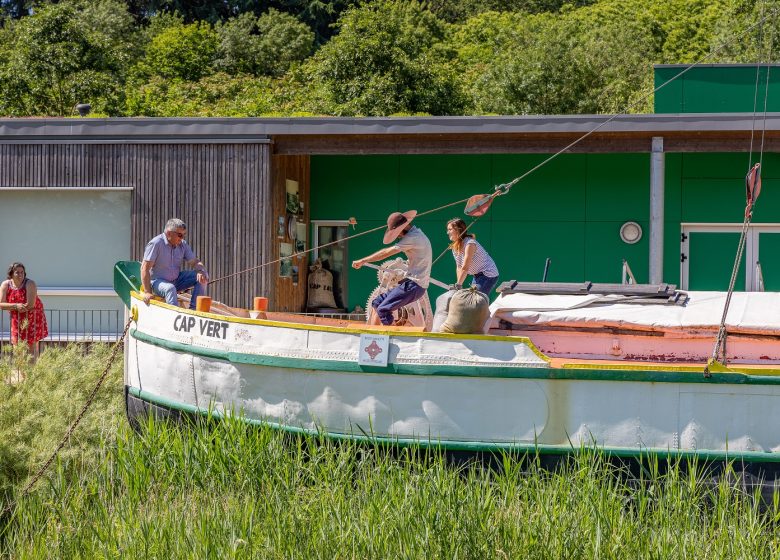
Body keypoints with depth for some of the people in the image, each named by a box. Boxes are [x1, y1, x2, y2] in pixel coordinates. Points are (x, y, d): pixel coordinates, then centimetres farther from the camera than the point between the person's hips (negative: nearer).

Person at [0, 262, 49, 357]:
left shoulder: (30, 284, -19)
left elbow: (30, 305, -26)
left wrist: (11, 307, -15)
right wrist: (16, 306, -26)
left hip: (32, 317, -3)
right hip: (17, 319, 3)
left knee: (32, 345, -3)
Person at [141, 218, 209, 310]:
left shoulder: (182, 244, 1)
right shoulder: (156, 244, -18)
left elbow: (195, 262, 5)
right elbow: (145, 268, -21)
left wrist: (201, 271, -21)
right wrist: (147, 292, -26)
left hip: (176, 280, 7)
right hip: (157, 281, -7)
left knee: (202, 277, -9)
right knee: (170, 289, -38)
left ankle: (193, 309, -15)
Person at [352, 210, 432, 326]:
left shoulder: (413, 237, -17)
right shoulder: (414, 233, 14)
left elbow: (386, 253, -14)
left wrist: (362, 261, -8)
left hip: (414, 285, -10)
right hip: (413, 282, 10)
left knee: (383, 310, -16)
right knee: (377, 303, 11)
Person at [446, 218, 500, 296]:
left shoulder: (470, 244, -25)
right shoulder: (455, 247, 3)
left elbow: (465, 268, -25)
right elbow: (459, 267, 4)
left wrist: (458, 285, -22)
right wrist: (458, 285, -3)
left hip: (488, 275, -9)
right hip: (477, 275, 9)